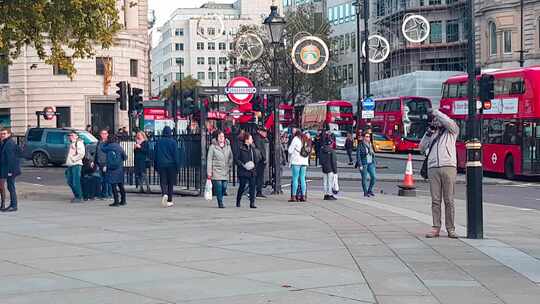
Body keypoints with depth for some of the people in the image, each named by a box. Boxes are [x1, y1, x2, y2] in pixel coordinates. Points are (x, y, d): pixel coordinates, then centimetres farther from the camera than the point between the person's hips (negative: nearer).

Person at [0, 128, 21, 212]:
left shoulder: (10, 143, -17)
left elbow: (11, 158, -21)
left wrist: (10, 170, -23)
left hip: (11, 169, -10)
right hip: (8, 169, 10)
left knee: (11, 187, -6)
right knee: (10, 187, 14)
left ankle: (14, 206, -2)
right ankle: (12, 205, 20)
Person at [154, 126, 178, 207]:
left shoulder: (158, 142, 3)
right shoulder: (172, 142, -5)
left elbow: (155, 154, 8)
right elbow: (175, 154, -6)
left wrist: (156, 165, 15)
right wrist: (177, 165, -1)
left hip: (161, 164, 2)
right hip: (171, 164, -2)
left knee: (163, 181, 3)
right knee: (170, 182, 7)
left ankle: (164, 194, -25)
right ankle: (169, 201, 9)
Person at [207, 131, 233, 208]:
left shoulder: (228, 146, 10)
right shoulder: (213, 147, -2)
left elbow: (231, 158, 22)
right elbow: (209, 160, -3)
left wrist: (229, 166, 11)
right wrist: (209, 172, -7)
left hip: (225, 171, 4)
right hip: (216, 170, -4)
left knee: (224, 187, 0)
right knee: (219, 187, -11)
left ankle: (220, 202, 16)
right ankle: (220, 203, -6)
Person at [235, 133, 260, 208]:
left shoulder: (252, 148, 10)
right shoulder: (240, 148, -6)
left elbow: (256, 159, 15)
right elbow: (236, 159, -7)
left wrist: (254, 164, -3)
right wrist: (243, 165, -15)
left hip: (252, 171, 5)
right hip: (243, 171, -5)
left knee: (252, 186, -2)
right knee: (242, 187, 4)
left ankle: (252, 203, 0)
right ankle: (238, 202, 22)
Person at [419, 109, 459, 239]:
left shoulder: (452, 131, 11)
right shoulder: (432, 133, 22)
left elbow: (449, 122, -10)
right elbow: (422, 148, 17)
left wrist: (434, 112, -1)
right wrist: (428, 133, 5)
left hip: (448, 167, -3)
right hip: (433, 168, 3)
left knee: (449, 200, -3)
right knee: (435, 200, 1)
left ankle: (450, 229, 0)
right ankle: (436, 228, 2)